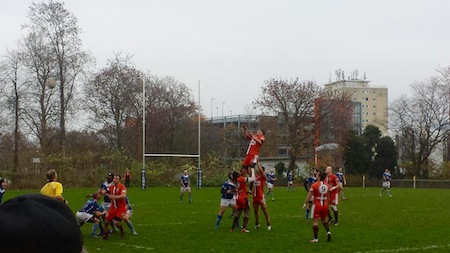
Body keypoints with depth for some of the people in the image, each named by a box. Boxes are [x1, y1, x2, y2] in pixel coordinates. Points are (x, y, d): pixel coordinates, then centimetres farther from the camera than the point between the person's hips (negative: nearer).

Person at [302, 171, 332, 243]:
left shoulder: (314, 185, -14)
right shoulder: (327, 185, 2)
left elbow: (309, 196, -9)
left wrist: (305, 204, 1)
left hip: (317, 205, -5)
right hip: (325, 205, 5)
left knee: (315, 221, 2)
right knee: (324, 219, 24)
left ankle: (316, 238, 3)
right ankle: (328, 232, 4)